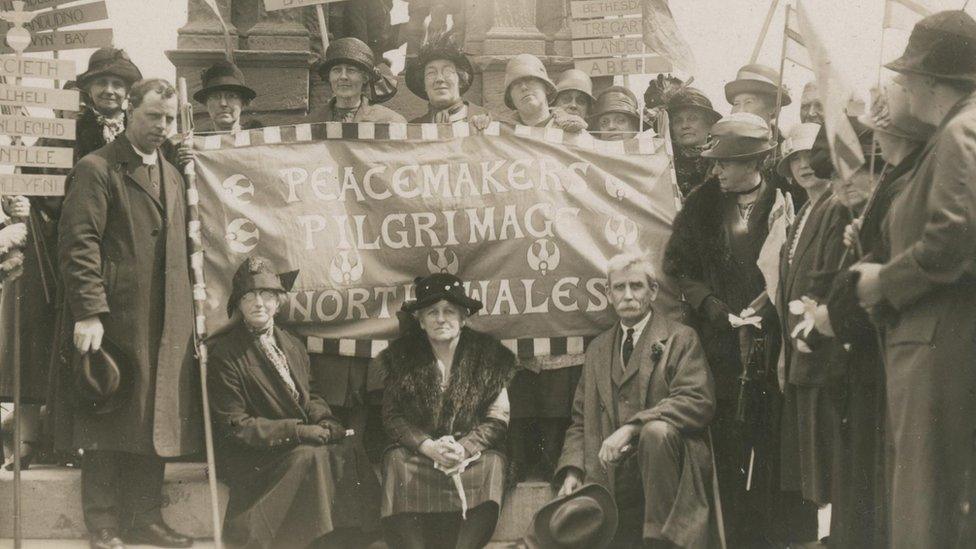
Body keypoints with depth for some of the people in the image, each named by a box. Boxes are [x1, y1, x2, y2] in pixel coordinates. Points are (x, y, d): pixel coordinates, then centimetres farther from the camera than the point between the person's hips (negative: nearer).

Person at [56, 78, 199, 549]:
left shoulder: (172, 174, 19)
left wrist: (188, 312, 14)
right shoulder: (97, 169, -5)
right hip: (114, 319, -7)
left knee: (154, 419, 9)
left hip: (165, 324, 7)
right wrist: (88, 312, -20)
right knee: (108, 424, -1)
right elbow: (79, 243, -12)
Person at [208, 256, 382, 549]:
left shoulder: (292, 346, 14)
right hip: (250, 456, -6)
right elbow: (235, 426, -11)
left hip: (301, 440, 6)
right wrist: (296, 431, -18)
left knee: (349, 447, -19)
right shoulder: (224, 355, -7)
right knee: (310, 457, -31)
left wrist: (325, 421, -3)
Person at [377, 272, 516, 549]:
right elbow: (392, 415, 2)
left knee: (491, 464, -32)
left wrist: (464, 448, -19)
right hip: (418, 450, 1)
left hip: (472, 451, -1)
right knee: (396, 462, -30)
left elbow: (498, 419, -1)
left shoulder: (488, 355, 4)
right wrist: (428, 447, -16)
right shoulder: (402, 357, 6)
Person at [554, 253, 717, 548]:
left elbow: (699, 401, -11)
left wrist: (631, 427, -21)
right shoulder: (598, 349, 20)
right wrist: (572, 470, 0)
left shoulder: (680, 339, 5)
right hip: (611, 481, 4)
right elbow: (580, 420, 19)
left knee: (656, 430, -36)